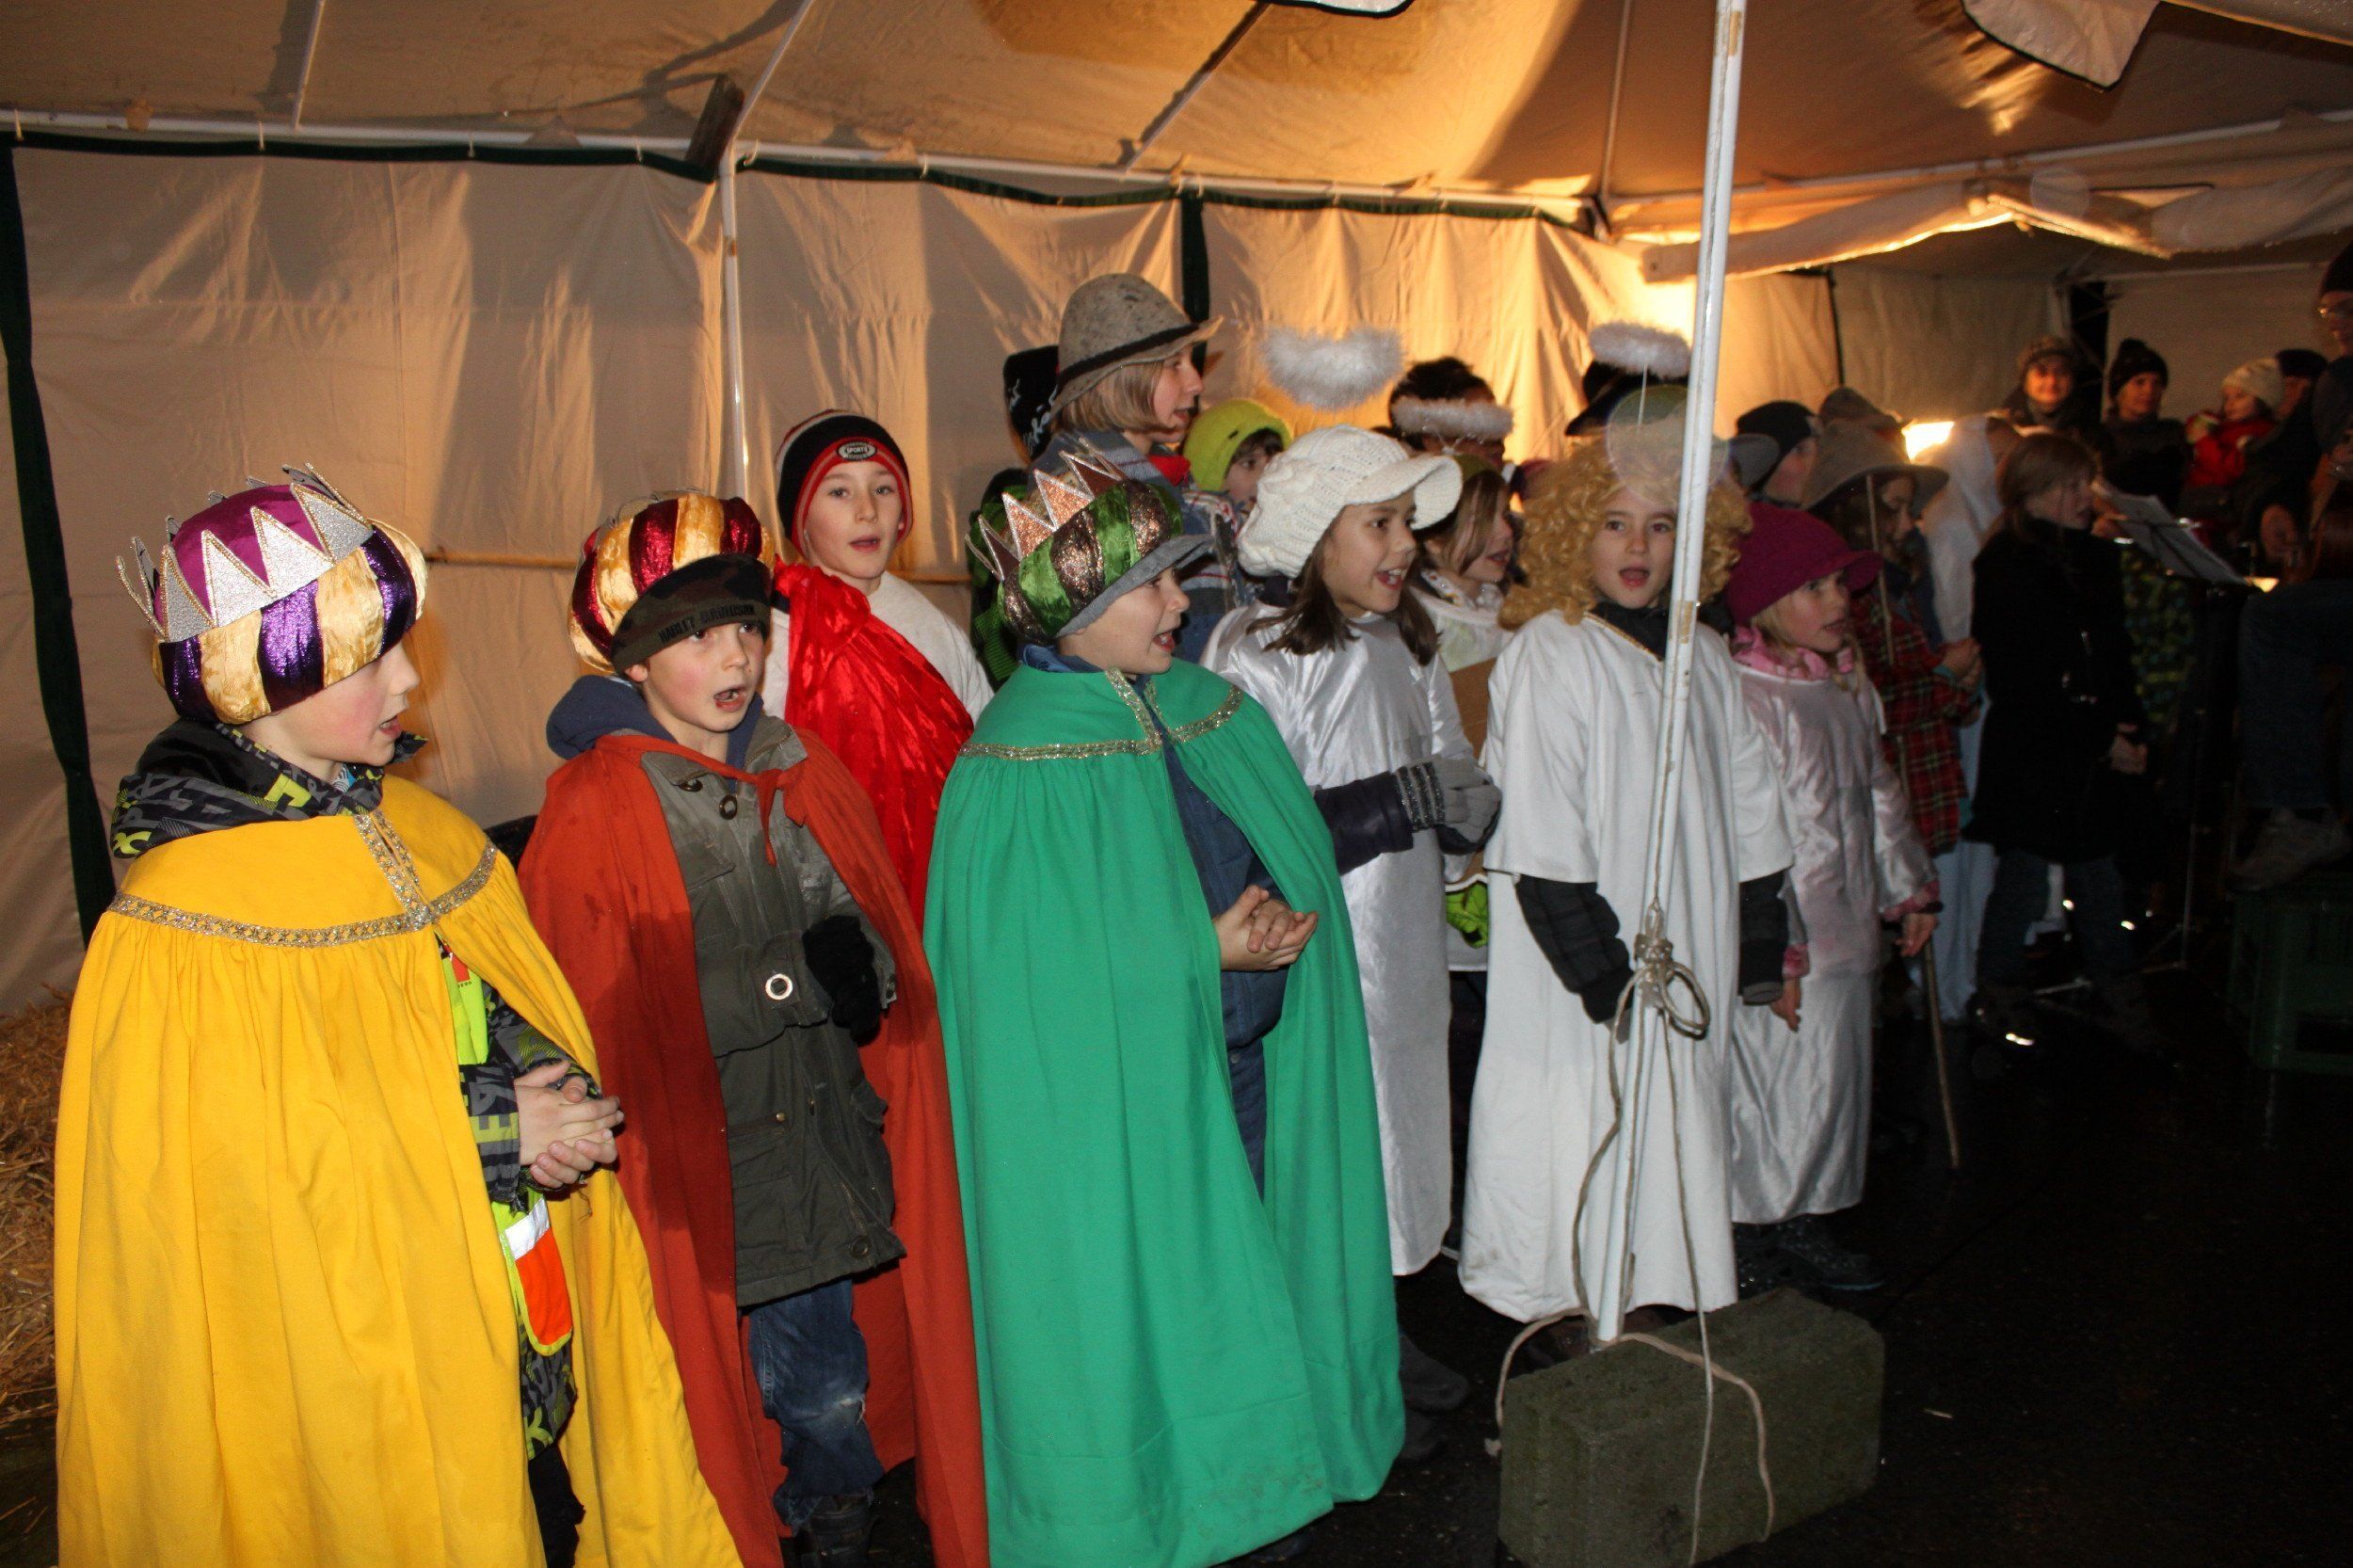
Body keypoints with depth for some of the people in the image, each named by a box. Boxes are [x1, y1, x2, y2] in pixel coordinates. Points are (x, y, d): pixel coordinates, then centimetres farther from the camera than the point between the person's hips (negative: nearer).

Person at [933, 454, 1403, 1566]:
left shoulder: (1213, 712, 3)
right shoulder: (1024, 767, -18)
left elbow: (1293, 867, 12)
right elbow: (1041, 967, -18)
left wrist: (1282, 923, -7)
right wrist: (1208, 949, -19)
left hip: (1241, 1063, 7)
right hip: (1117, 1098, -6)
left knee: (1244, 1277, 19)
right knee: (1138, 1305, 10)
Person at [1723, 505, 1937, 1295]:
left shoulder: (1849, 685, 12)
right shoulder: (1745, 698, -18)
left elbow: (1880, 793, 23)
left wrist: (1910, 885, 26)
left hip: (1846, 930, 9)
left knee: (1839, 1077, 17)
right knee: (1783, 1087, -1)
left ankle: (1802, 1220, 33)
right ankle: (1750, 1230, 17)